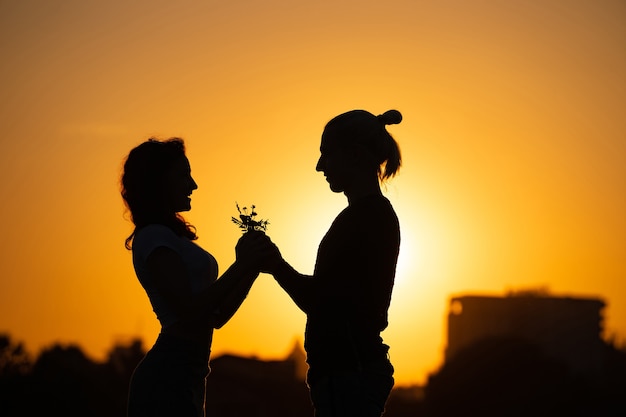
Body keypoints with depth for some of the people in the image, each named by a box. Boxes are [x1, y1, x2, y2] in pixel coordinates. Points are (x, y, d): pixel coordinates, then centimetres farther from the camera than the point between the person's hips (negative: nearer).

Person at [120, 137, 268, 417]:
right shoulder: (153, 237, -8)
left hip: (187, 375, 9)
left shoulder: (172, 238, 20)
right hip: (167, 375, -9)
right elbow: (189, 311, -18)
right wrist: (240, 266, -12)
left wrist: (251, 269, 7)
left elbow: (216, 317, 18)